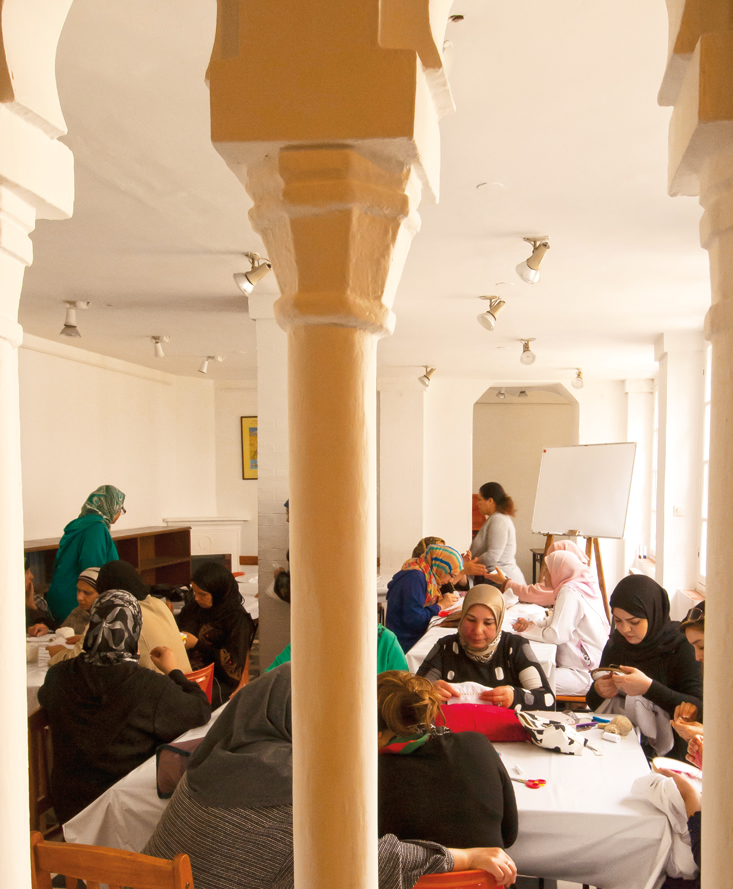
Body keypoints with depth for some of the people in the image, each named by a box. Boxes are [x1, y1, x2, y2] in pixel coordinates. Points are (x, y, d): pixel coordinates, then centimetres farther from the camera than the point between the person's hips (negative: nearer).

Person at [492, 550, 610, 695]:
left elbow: (557, 635, -22)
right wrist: (531, 624, 6)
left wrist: (528, 630, -7)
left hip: (583, 673, -10)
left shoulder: (569, 592, -17)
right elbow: (560, 623, 20)